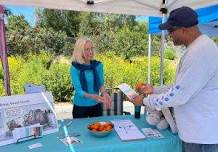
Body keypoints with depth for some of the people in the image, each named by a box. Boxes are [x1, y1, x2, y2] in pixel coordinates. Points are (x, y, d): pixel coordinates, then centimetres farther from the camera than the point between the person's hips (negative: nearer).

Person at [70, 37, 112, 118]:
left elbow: (101, 83, -4)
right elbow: (79, 91, -17)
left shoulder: (98, 65, -6)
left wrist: (104, 93, -26)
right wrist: (92, 96, -35)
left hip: (96, 105, 3)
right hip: (80, 107, -2)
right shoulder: (75, 68, -15)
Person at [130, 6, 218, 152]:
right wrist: (154, 90, 9)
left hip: (203, 134, -9)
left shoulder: (200, 52, -26)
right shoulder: (198, 47, 8)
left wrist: (145, 100, -13)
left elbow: (179, 95, -25)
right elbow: (182, 86, 13)